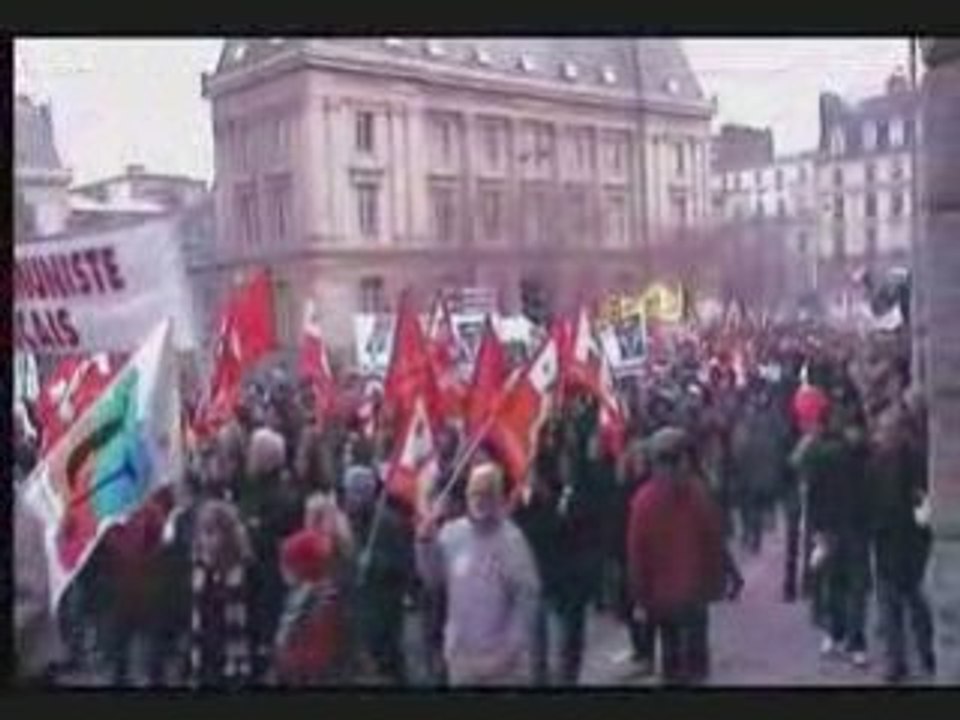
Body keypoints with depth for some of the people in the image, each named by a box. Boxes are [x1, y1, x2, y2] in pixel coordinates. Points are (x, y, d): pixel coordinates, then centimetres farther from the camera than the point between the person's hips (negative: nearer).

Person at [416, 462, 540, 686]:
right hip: (460, 654, 5)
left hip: (501, 657, -5)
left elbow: (527, 597, -14)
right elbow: (433, 578, 10)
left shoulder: (511, 539, -16)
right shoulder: (452, 533, 0)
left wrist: (511, 648, -16)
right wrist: (425, 543, -6)